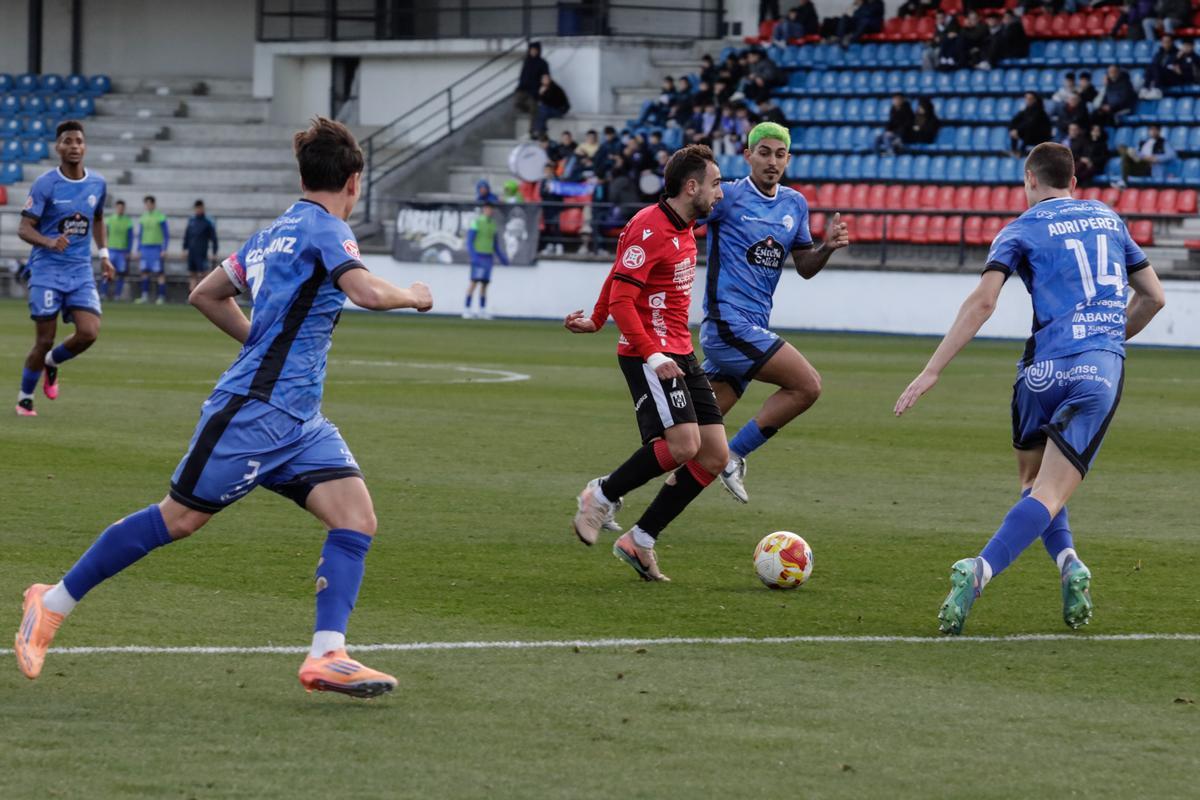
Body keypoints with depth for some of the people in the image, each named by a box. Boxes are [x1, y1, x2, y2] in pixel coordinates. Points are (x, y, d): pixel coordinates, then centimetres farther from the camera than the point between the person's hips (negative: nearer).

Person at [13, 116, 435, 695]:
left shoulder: (275, 232, 16)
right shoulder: (325, 229, -11)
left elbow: (206, 294, 25)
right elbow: (366, 291, -29)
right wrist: (410, 296, -9)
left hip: (297, 418, 9)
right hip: (253, 408, -9)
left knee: (357, 517, -6)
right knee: (179, 518, 0)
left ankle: (326, 656, -13)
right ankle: (53, 603, 13)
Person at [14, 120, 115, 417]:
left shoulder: (98, 183, 5)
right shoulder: (45, 184, -9)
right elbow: (23, 228, -11)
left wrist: (104, 254, 15)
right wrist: (49, 242, -29)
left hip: (81, 271, 4)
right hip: (47, 270, -4)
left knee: (88, 333, -14)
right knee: (44, 340, -4)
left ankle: (52, 362, 18)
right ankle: (24, 397, 19)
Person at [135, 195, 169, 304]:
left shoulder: (160, 217, -4)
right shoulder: (143, 218, 13)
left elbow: (166, 234, -3)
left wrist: (164, 249, -9)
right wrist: (138, 250, 16)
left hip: (157, 248, -5)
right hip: (145, 248, 5)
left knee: (160, 272, -6)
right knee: (145, 271, 3)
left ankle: (161, 296, -5)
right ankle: (145, 296, 7)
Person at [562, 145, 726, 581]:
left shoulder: (683, 228, 14)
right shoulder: (649, 229, -15)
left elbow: (619, 272, 27)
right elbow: (622, 298, -20)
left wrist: (597, 320, 36)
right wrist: (652, 355, -28)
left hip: (679, 355, 9)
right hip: (649, 354, -9)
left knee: (715, 455, 1)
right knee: (684, 443, -23)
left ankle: (640, 540, 7)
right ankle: (601, 497, 0)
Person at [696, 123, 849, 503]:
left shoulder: (795, 204, 15)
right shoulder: (728, 196, -6)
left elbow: (805, 267, 21)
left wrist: (828, 247, 2)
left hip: (754, 328, 7)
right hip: (728, 323, -7)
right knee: (808, 384, -16)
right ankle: (733, 456, -6)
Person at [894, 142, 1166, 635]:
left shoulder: (1022, 230, 6)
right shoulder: (1109, 219, 18)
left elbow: (983, 302, -8)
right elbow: (1153, 296, 23)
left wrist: (932, 371, -10)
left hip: (1045, 368, -2)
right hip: (1102, 372, 2)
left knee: (1033, 478, 21)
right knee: (1049, 493, -7)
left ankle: (1067, 560, -3)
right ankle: (981, 569, -28)